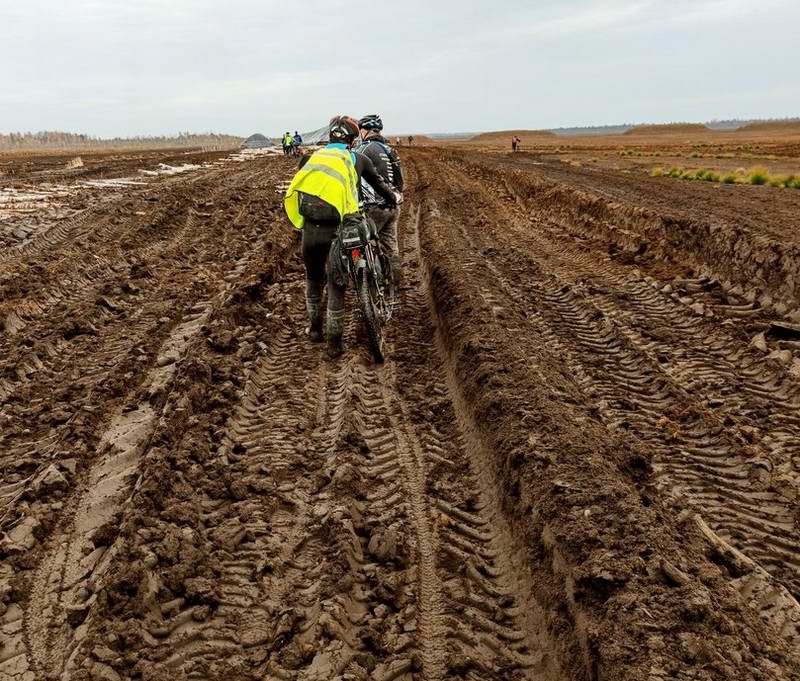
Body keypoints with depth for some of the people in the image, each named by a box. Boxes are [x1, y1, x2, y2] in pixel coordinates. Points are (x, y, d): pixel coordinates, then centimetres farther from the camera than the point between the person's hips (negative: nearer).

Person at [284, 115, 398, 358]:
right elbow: (379, 185, 20)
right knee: (336, 286, 8)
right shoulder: (358, 159, 7)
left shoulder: (310, 158, 12)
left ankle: (315, 328, 37)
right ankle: (335, 342, 14)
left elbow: (295, 192, 17)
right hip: (338, 230, -2)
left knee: (313, 280, 23)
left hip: (310, 229, 2)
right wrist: (393, 199, 39)